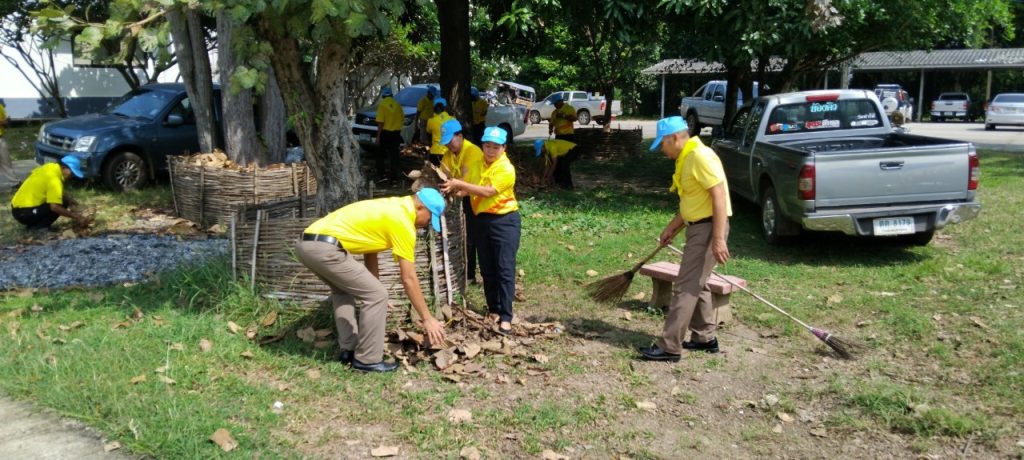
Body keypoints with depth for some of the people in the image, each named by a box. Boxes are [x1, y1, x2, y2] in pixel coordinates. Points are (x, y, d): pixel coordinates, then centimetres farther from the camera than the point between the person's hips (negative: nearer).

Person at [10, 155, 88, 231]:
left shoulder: (50, 167, 3)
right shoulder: (54, 179, -22)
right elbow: (55, 207, -29)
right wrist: (75, 216, -20)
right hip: (23, 213, -9)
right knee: (62, 204, -14)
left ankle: (33, 222, 14)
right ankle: (38, 226, -7)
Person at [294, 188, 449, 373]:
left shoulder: (389, 209, 24)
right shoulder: (402, 221, -4)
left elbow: (369, 253, 30)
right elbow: (409, 279, -3)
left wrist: (372, 288, 33)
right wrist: (428, 318, 4)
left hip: (307, 243, 10)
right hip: (323, 248, -10)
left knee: (342, 290, 30)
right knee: (377, 295, -2)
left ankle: (349, 350, 30)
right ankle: (367, 360, 7)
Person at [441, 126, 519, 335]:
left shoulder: (506, 169, -14)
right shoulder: (477, 165, 9)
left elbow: (487, 192, -23)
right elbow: (469, 190, 11)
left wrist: (460, 184, -24)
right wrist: (454, 190, -9)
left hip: (504, 221, -7)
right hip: (481, 220, 7)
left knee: (505, 270, -6)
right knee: (487, 270, 11)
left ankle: (506, 317, -5)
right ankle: (494, 310, 23)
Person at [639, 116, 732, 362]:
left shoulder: (701, 156, -18)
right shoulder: (686, 159, 14)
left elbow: (719, 197, -23)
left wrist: (718, 239, -26)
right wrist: (671, 228, 19)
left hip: (709, 228, -10)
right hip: (697, 227, 10)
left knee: (685, 287, -8)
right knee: (696, 284, 18)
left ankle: (669, 347, -5)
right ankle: (705, 337, 30)